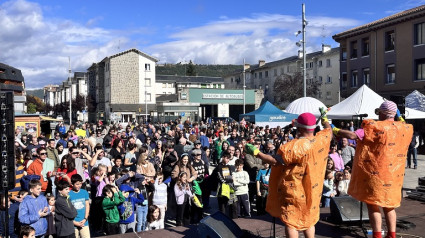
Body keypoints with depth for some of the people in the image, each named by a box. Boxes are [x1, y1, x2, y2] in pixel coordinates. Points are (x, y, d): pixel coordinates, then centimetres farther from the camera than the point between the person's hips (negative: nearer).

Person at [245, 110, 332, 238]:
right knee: (308, 220, 21)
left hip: (294, 190, -6)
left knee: (290, 222, 4)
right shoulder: (322, 139, -7)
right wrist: (324, 118, 34)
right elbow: (329, 131, 17)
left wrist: (256, 152, -19)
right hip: (312, 190, 7)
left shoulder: (295, 146, -25)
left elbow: (276, 161, -24)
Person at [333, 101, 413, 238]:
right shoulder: (405, 129, 3)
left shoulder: (376, 128, -16)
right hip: (394, 175, 6)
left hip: (375, 174, -6)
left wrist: (336, 131, -11)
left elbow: (352, 135, -23)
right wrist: (399, 118, 27)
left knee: (373, 205, 2)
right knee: (389, 206, 19)